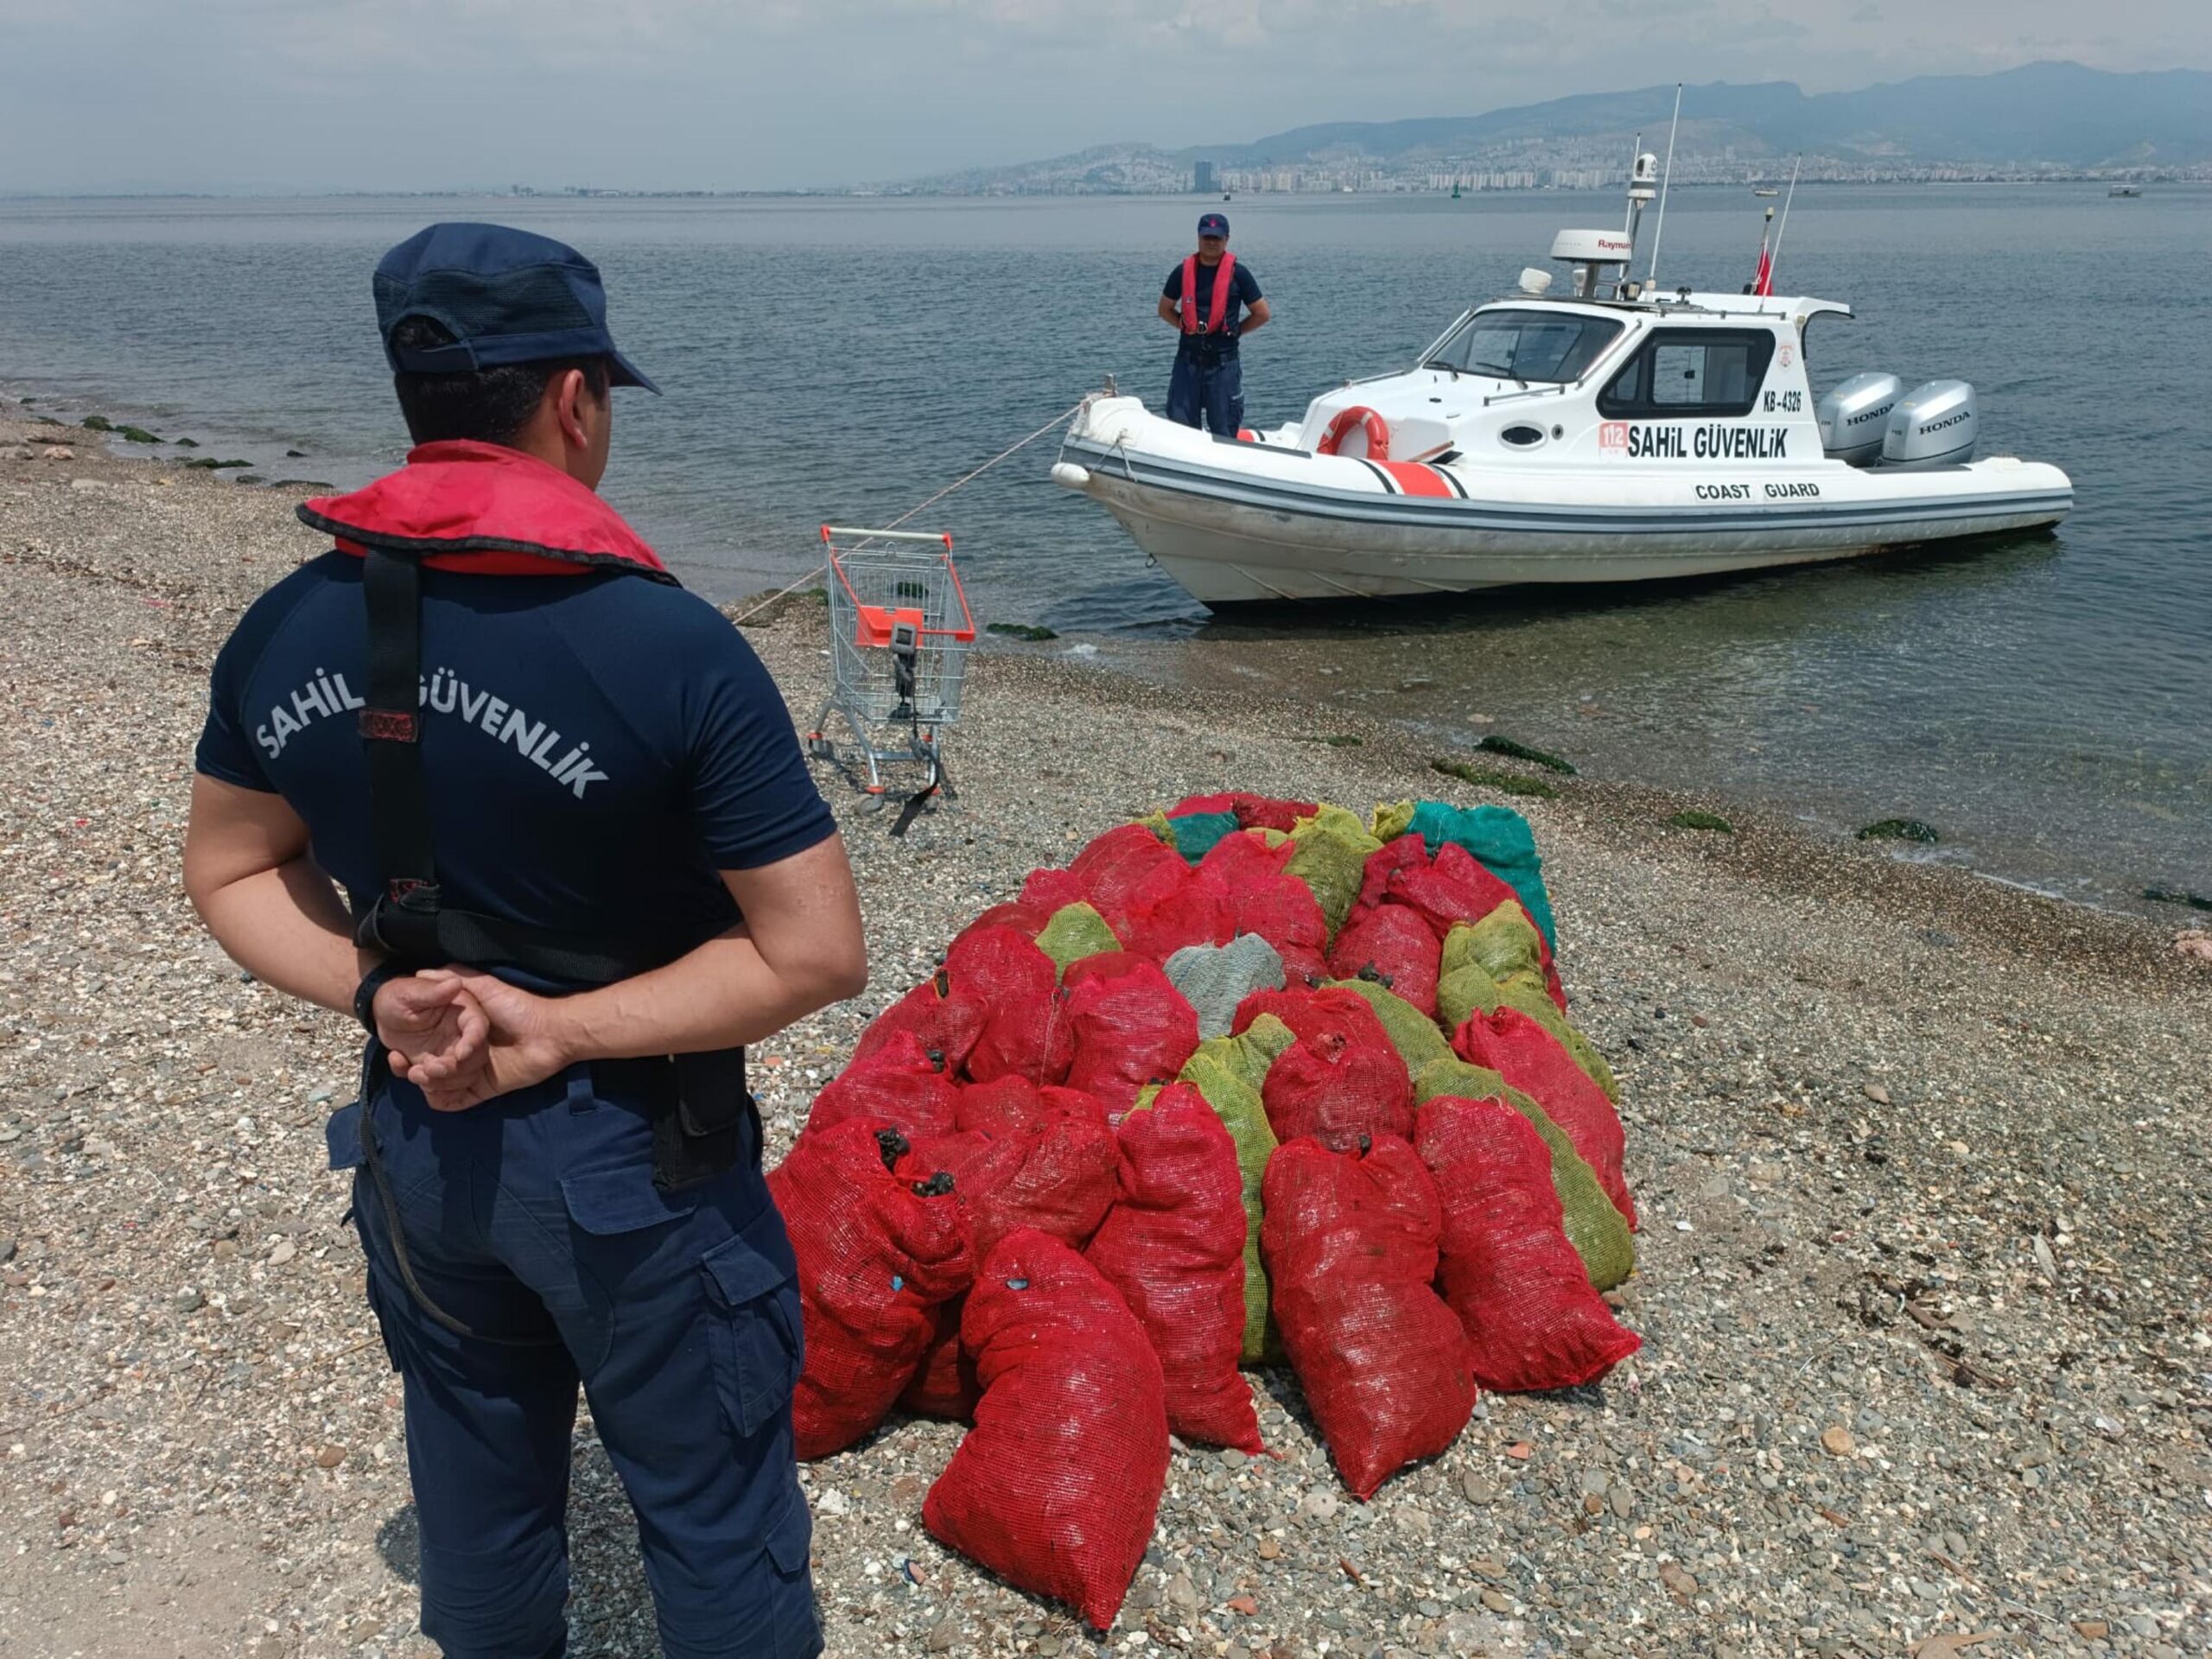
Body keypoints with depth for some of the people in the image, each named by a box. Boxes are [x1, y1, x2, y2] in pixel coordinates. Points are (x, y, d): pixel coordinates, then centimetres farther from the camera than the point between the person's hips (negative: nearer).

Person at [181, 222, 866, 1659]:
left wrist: (375, 992, -8)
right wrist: (562, 1031, -18)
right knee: (712, 1508, 15)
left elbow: (231, 874, 5)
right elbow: (817, 953, -23)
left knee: (479, 1480, 27)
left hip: (418, 1138, 6)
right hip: (630, 1161, -5)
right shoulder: (675, 649, -23)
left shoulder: (281, 633, -6)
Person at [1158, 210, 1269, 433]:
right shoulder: (1183, 272, 5)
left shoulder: (1238, 273, -2)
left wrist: (1234, 331, 3)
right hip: (1188, 358, 3)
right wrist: (1187, 327, 8)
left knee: (1223, 432, 3)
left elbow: (1262, 315, 4)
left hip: (1223, 361, -3)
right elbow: (1165, 309, 18)